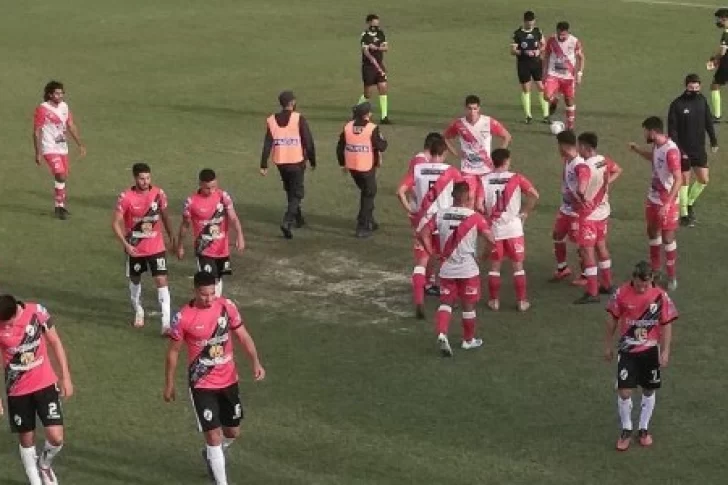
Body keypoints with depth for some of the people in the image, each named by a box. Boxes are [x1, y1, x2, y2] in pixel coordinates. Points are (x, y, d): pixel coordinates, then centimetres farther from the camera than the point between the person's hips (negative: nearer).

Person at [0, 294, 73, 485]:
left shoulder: (37, 312, -15)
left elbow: (55, 343, -1)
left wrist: (66, 377, 1)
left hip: (45, 384, 0)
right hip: (17, 390, 0)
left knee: (56, 438, -8)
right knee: (26, 440, 9)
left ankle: (44, 465, 24)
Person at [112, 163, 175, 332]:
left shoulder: (158, 194, -7)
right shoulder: (126, 197, -15)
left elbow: (165, 216, 10)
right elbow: (116, 223, -11)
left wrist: (171, 237, 12)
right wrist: (125, 244, -21)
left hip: (156, 247, 0)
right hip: (135, 249, 0)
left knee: (161, 281, -9)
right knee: (135, 280, 17)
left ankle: (166, 323, -11)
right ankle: (138, 312, 42)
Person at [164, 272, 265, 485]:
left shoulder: (227, 307, -7)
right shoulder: (183, 317, -16)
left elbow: (243, 336, 1)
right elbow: (173, 351, -5)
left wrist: (256, 362, -14)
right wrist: (169, 385, 0)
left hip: (229, 380, 4)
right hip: (202, 385, -4)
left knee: (233, 432, 16)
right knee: (214, 435, -8)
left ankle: (211, 455, 47)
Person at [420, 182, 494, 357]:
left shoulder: (441, 215, -1)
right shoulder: (475, 217, -11)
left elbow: (424, 234, -3)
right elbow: (490, 239, -17)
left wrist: (433, 254, 6)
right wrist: (483, 255, 1)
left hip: (447, 269, 3)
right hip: (468, 269, -3)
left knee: (446, 302, 11)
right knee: (469, 305, 13)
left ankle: (442, 334, -11)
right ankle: (468, 340, 26)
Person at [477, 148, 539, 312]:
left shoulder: (484, 180, -4)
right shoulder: (516, 178, -6)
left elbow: (479, 205, -12)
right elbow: (534, 194, -16)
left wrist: (488, 216, 6)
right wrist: (525, 211, -3)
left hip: (494, 229, 1)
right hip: (514, 228, -1)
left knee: (494, 266, 12)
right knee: (518, 265, 9)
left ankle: (494, 301, 15)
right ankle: (521, 301, 10)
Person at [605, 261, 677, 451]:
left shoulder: (661, 297, -12)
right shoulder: (621, 294, -12)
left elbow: (666, 325, -5)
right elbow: (612, 320, 1)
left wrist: (665, 352, -9)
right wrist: (608, 346, 7)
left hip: (650, 350, 1)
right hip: (627, 350, -1)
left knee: (649, 391, 12)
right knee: (624, 392, -6)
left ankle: (644, 429, 31)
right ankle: (626, 430, 15)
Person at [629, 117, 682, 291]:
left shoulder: (671, 151, -29)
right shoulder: (657, 145, -1)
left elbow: (678, 180, -30)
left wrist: (667, 204, -33)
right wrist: (637, 149, 10)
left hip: (666, 202, -9)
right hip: (653, 198, 9)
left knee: (667, 238, 0)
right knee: (652, 231, 21)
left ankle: (672, 277, 12)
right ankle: (655, 267, 38)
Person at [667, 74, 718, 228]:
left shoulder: (702, 100, 0)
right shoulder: (677, 104, -14)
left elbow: (708, 121, 10)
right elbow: (672, 130, -13)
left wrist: (714, 141, 7)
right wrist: (678, 150, -18)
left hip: (699, 149, 4)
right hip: (684, 150, -4)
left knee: (703, 180, 5)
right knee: (684, 181, 4)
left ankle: (689, 203, 29)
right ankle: (684, 215, 15)